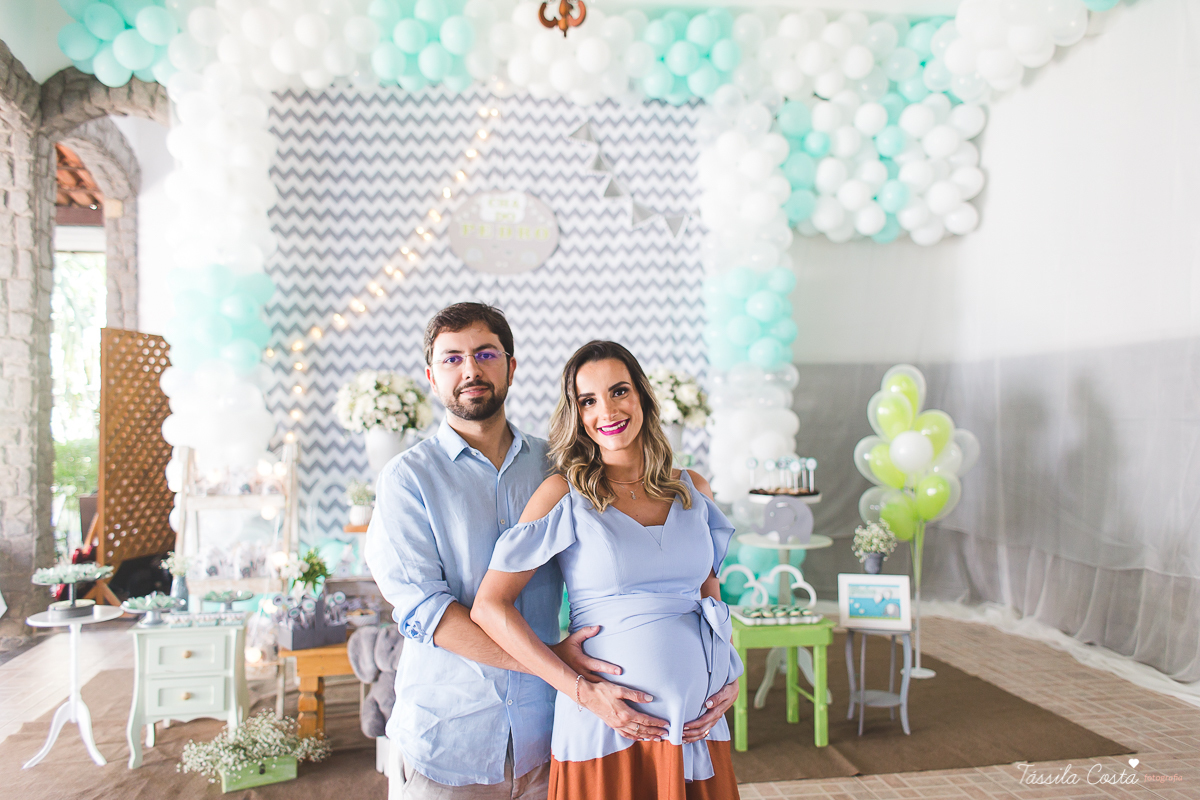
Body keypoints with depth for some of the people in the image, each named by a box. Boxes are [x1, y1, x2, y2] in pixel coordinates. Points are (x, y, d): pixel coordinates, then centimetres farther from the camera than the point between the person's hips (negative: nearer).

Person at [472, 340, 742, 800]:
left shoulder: (693, 491, 6)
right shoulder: (566, 494, -6)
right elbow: (489, 607, -10)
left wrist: (730, 680, 1)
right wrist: (584, 692, -15)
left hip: (699, 727, 4)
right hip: (609, 728, -4)